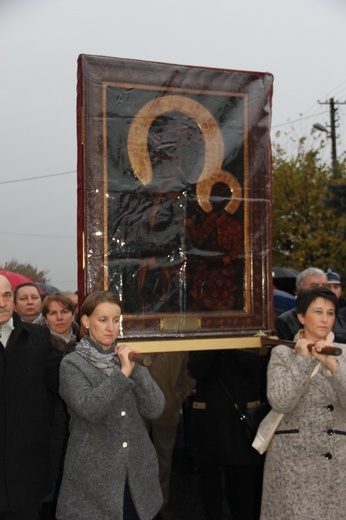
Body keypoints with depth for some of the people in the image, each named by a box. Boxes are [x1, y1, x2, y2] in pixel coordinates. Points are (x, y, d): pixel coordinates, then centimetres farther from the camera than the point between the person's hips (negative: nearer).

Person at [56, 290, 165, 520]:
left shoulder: (128, 357, 8)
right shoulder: (72, 364, -5)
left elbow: (155, 409, -3)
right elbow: (89, 408, -22)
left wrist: (134, 368, -12)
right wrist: (122, 372, -19)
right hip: (93, 476, -4)